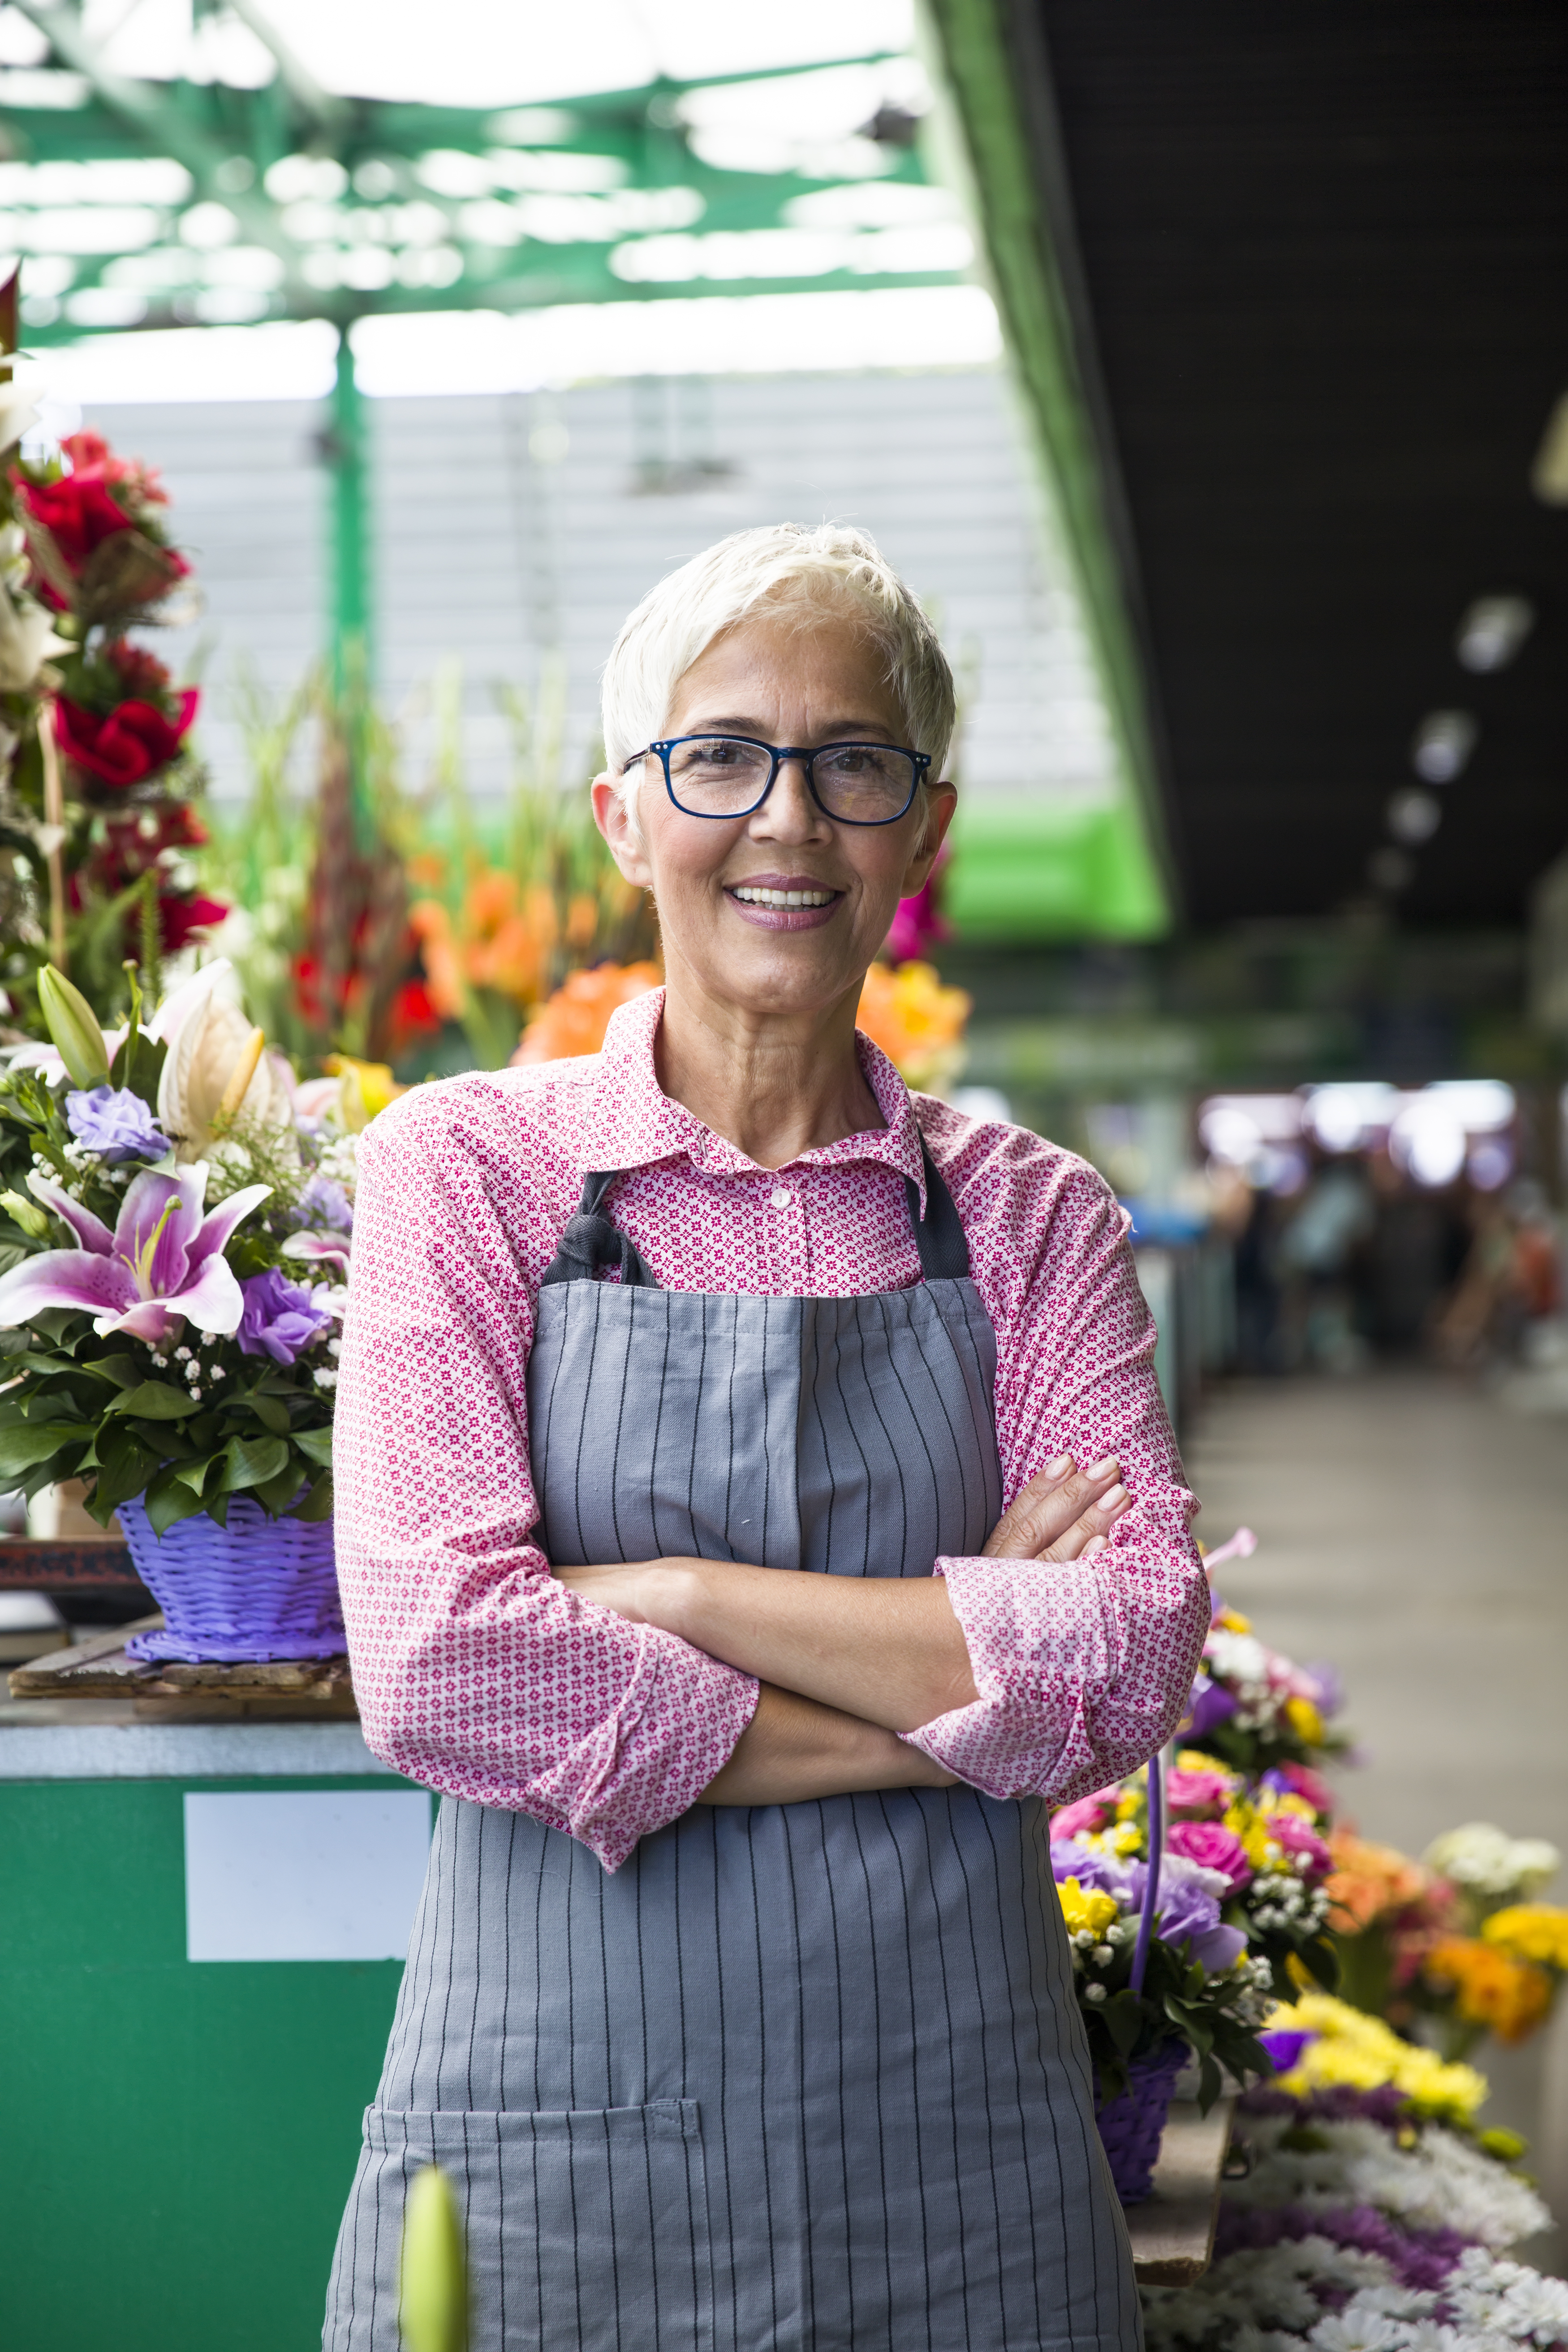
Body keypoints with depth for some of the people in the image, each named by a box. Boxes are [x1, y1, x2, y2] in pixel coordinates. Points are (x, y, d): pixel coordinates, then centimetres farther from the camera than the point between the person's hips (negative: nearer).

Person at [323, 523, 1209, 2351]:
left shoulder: (1028, 1216, 6)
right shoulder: (467, 1168, -1)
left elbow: (1138, 1652, -7)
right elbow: (437, 1663, -13)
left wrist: (668, 1596, -14)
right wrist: (938, 1680, -11)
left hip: (955, 2149, 2)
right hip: (555, 2153, -2)